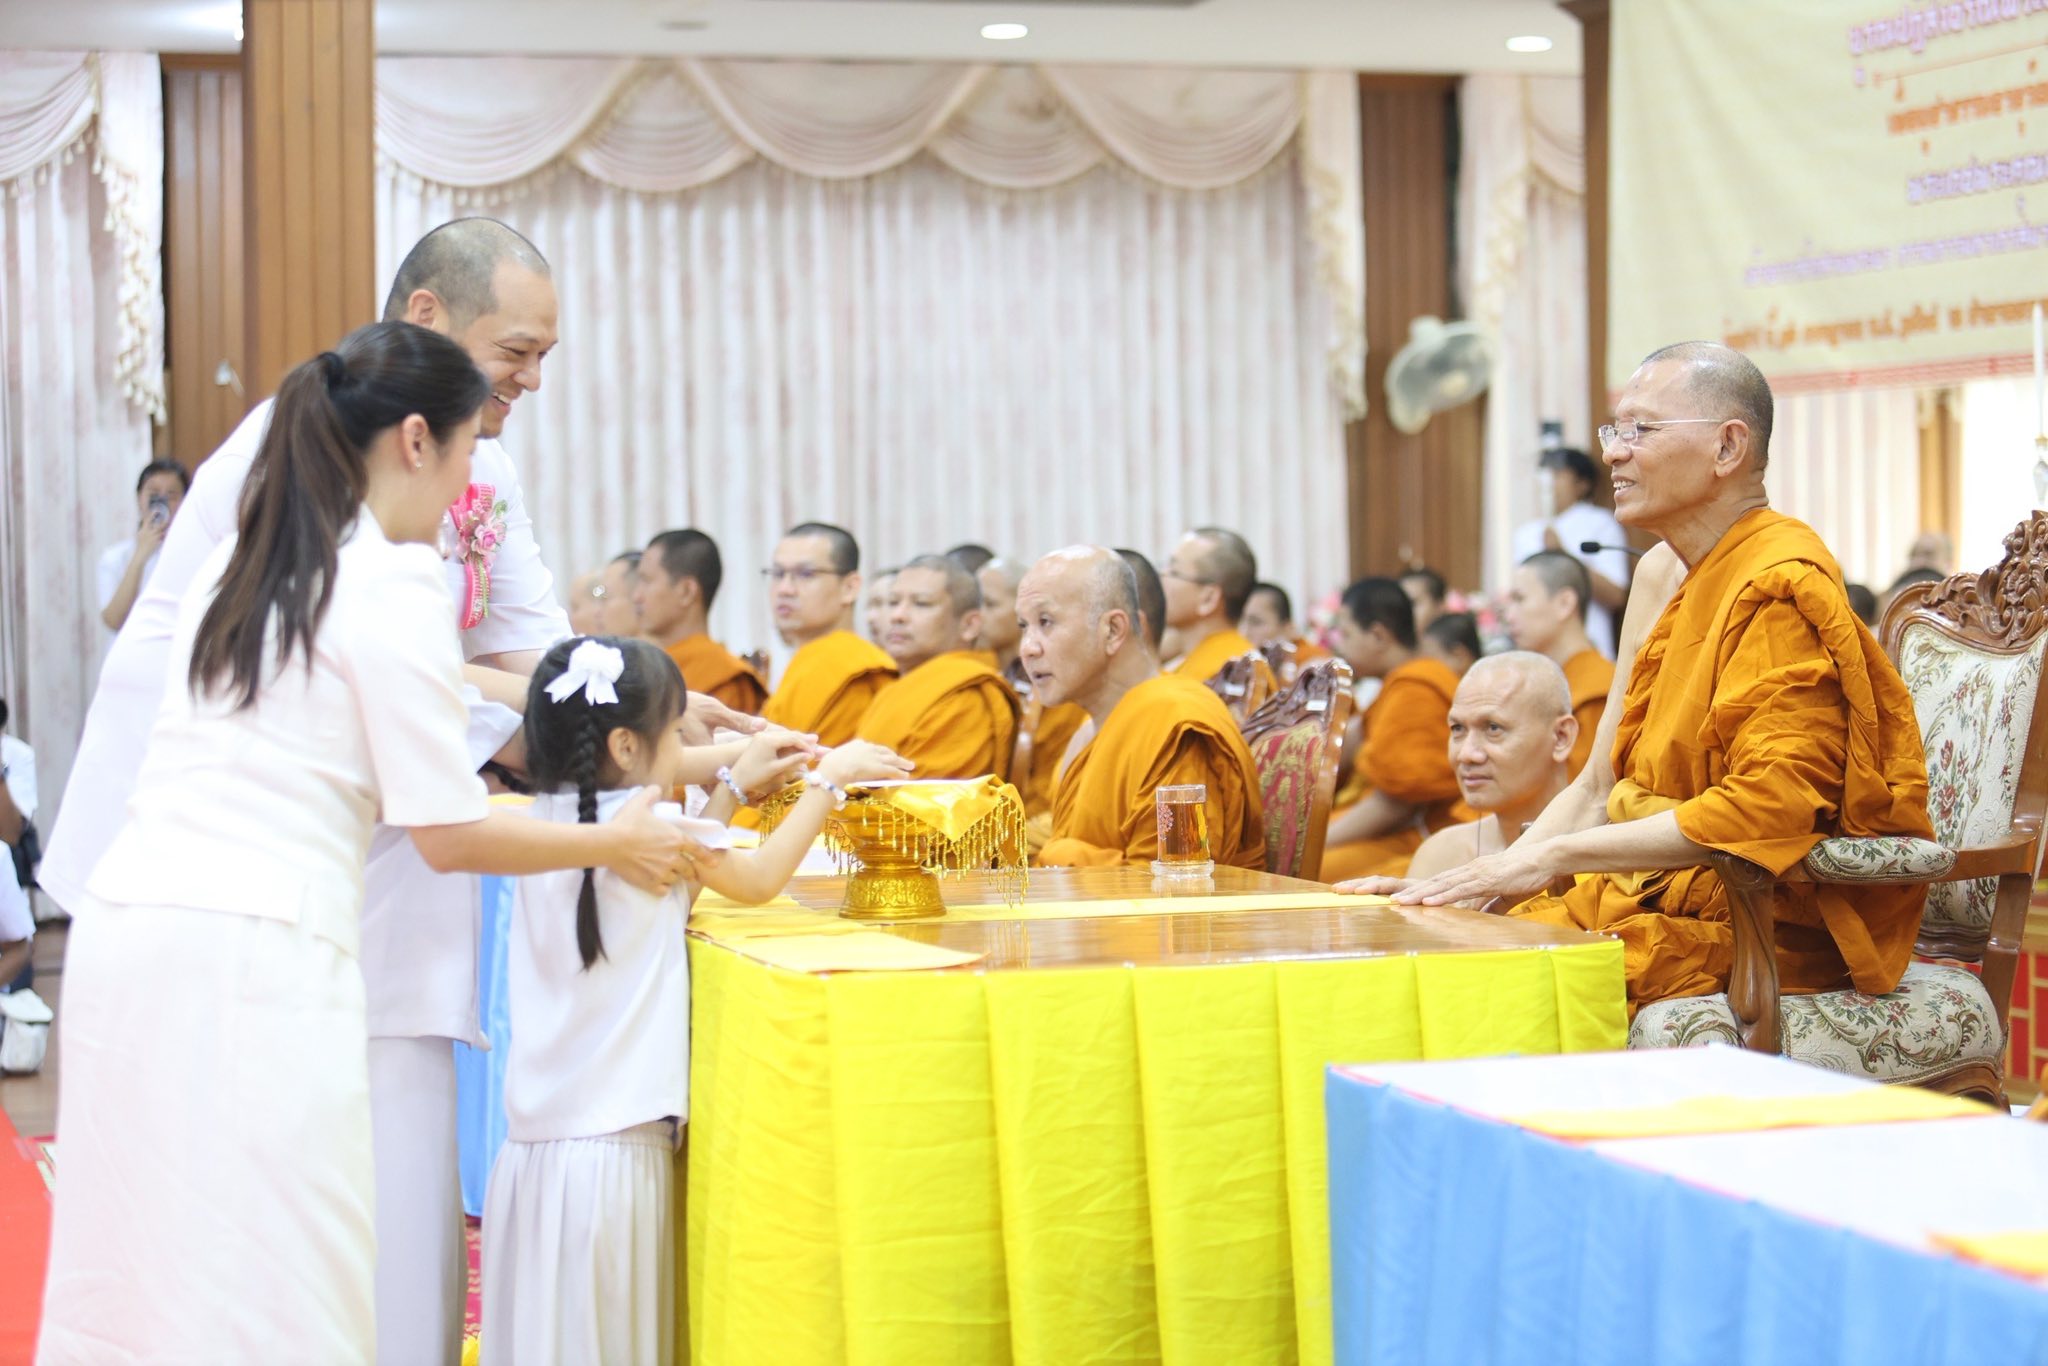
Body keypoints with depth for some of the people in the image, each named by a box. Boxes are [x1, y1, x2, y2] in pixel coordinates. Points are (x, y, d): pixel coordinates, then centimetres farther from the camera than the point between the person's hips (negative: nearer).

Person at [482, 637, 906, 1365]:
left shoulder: (545, 823, 7)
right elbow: (758, 879, 2)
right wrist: (828, 778, 14)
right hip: (612, 1156, -7)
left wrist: (735, 784, 29)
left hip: (533, 1147, 7)